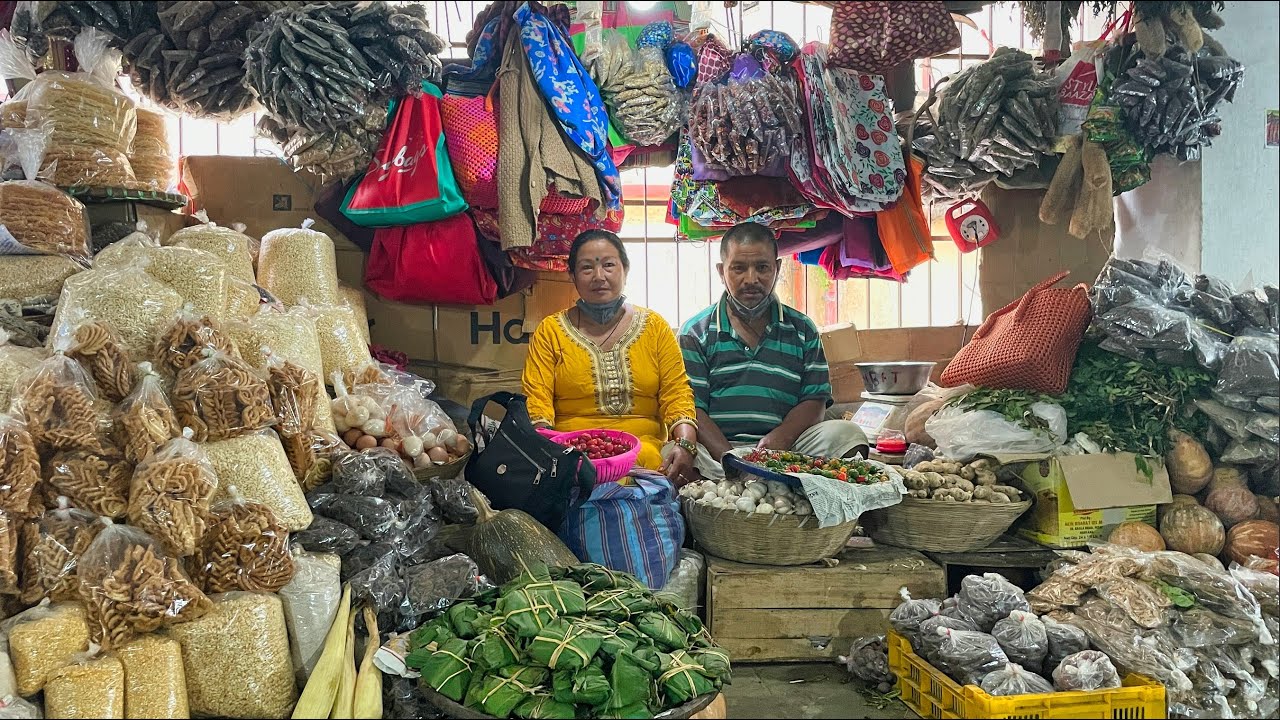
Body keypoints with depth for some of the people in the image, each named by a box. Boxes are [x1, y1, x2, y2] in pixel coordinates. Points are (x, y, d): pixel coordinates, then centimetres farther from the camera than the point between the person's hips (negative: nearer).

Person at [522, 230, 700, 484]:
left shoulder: (655, 327, 13)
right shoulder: (550, 331, 10)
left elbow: (676, 395, 6)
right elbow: (536, 400, 2)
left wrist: (685, 443, -14)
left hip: (647, 458, 2)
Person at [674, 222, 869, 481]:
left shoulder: (802, 331, 16)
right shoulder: (695, 333, 7)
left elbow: (815, 401, 9)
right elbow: (692, 408, -3)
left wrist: (781, 438, -13)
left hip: (783, 449, 3)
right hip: (717, 450, -2)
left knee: (845, 432, -23)